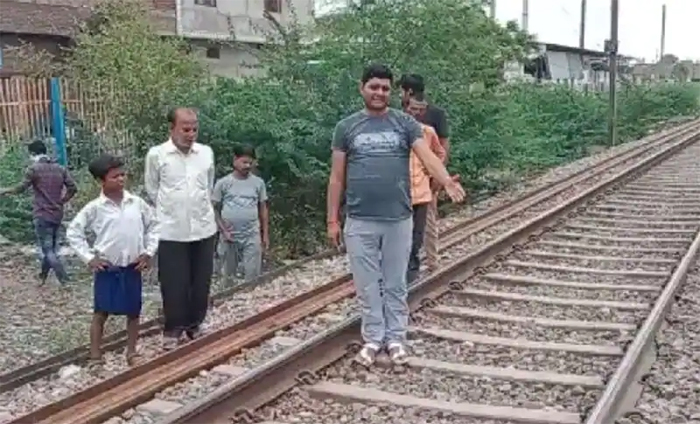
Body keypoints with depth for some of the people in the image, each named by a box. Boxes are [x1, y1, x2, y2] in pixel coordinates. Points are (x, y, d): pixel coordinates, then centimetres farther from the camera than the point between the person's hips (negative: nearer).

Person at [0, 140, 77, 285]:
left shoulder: (34, 168, -9)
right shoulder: (60, 168, 7)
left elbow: (22, 187, -13)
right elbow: (72, 188, 2)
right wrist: (61, 201, 12)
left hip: (42, 214, -6)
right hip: (57, 214, 6)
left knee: (47, 249, -1)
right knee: (50, 246, 19)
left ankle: (64, 278, -9)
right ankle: (44, 274, 33)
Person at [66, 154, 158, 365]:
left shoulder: (137, 203, -1)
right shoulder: (94, 208, -8)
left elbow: (153, 226, 11)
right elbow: (73, 232, -1)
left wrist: (148, 252, 3)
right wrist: (89, 258, -5)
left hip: (133, 268, 3)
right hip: (107, 269, -2)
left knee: (133, 312, 11)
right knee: (101, 313, 5)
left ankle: (132, 352, 24)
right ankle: (95, 357, 15)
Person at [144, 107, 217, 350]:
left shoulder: (207, 153, 3)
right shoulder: (156, 155, -7)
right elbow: (152, 191, 3)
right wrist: (168, 211, 9)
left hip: (203, 228, 3)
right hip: (171, 231, -3)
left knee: (201, 283, 12)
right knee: (174, 285, 3)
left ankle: (195, 325, 29)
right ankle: (172, 331, 19)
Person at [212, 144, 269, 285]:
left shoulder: (258, 182, 2)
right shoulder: (223, 183, -3)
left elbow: (263, 209, 8)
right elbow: (214, 209, 1)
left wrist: (265, 234, 5)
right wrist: (223, 231, -8)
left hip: (252, 236, 1)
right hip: (229, 236, 0)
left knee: (252, 276, 1)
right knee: (229, 276, 12)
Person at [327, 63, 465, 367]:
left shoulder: (405, 123, 2)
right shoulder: (346, 127, 5)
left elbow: (427, 156, -12)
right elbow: (337, 177, 6)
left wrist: (447, 182, -32)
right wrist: (332, 220, 2)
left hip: (398, 219, 0)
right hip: (359, 222, 0)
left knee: (395, 284, 10)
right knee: (368, 285, 9)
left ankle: (396, 338, 23)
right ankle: (373, 339, 22)